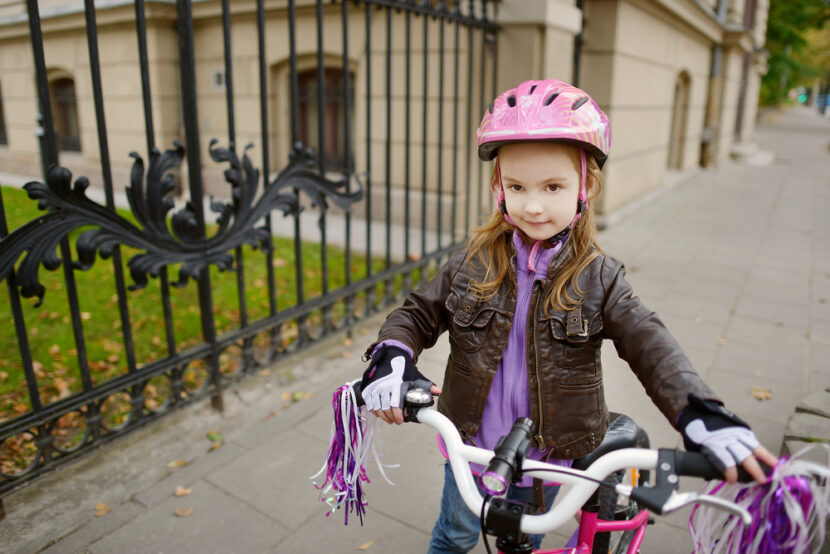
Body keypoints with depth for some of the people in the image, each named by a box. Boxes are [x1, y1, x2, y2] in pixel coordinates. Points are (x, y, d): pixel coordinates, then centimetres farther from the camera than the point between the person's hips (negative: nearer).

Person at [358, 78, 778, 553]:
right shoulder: (473, 264, -12)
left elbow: (649, 344, -18)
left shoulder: (599, 277, -14)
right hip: (471, 445, 1)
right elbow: (419, 314, -5)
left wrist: (701, 413, -34)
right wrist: (392, 358, -25)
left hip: (545, 459, 0)